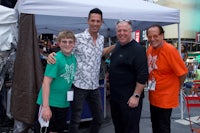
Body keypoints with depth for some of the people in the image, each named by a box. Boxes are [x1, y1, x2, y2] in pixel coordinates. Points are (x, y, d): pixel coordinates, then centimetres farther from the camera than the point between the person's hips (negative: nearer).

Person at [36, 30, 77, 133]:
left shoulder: (74, 58, 4)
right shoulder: (56, 59, -16)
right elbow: (46, 82, -20)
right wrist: (45, 106, -23)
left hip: (63, 103, 7)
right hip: (51, 102, -6)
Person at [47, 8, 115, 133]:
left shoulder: (101, 38, 7)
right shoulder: (78, 38, -12)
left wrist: (116, 45, 19)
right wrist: (52, 54, -27)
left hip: (95, 86, 6)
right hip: (79, 85, -6)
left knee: (99, 118, 16)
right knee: (75, 120, 7)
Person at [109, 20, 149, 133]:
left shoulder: (137, 49, -17)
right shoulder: (117, 46, 10)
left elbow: (143, 75, -22)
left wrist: (136, 96, -23)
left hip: (130, 99, -8)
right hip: (115, 96, 8)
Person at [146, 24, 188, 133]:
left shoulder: (170, 50, -21)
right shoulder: (149, 49, 1)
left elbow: (183, 73, -17)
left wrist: (175, 88, -3)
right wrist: (150, 85, 11)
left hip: (165, 98, -7)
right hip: (153, 96, 7)